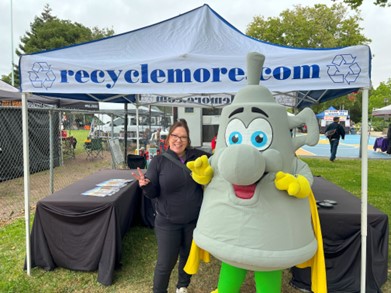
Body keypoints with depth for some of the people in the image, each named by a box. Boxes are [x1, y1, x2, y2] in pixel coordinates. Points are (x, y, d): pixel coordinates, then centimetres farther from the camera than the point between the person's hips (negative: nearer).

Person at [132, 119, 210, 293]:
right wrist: (146, 184, -31)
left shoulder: (197, 156, -5)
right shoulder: (159, 161, -9)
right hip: (168, 223, -2)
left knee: (188, 257, 23)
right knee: (165, 263, 6)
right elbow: (152, 193, -9)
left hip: (194, 220, 3)